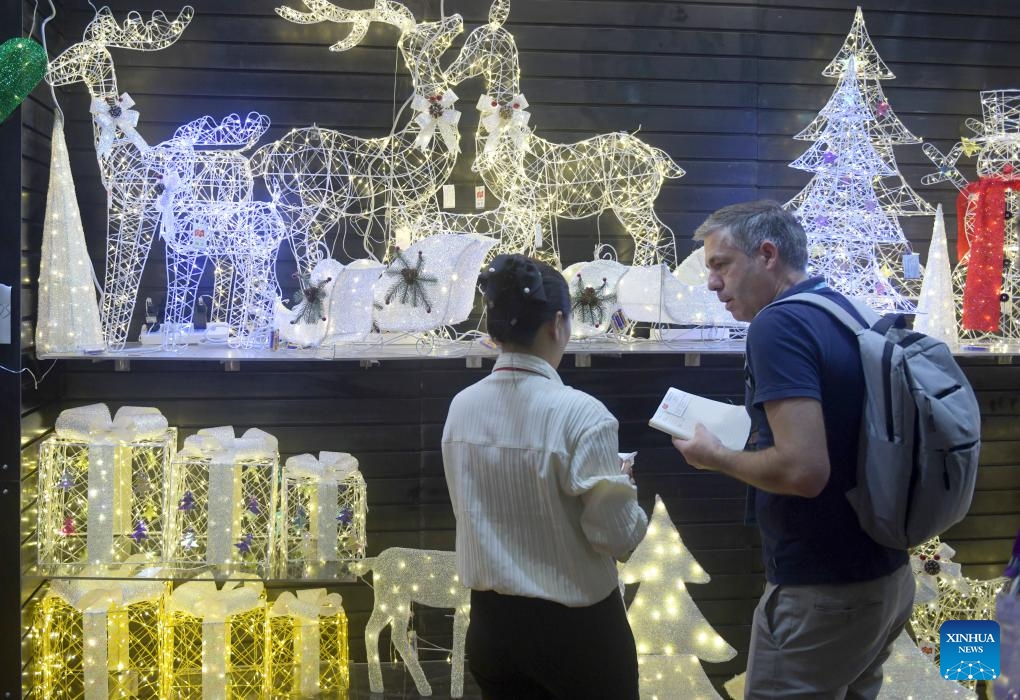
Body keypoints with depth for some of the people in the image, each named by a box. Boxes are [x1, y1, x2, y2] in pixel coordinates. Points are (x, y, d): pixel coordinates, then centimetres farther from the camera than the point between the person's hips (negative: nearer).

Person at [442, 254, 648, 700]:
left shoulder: (461, 408, -5)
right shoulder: (579, 414, -21)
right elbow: (618, 536, -16)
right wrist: (624, 489, 3)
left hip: (491, 624, 5)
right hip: (575, 626, -4)